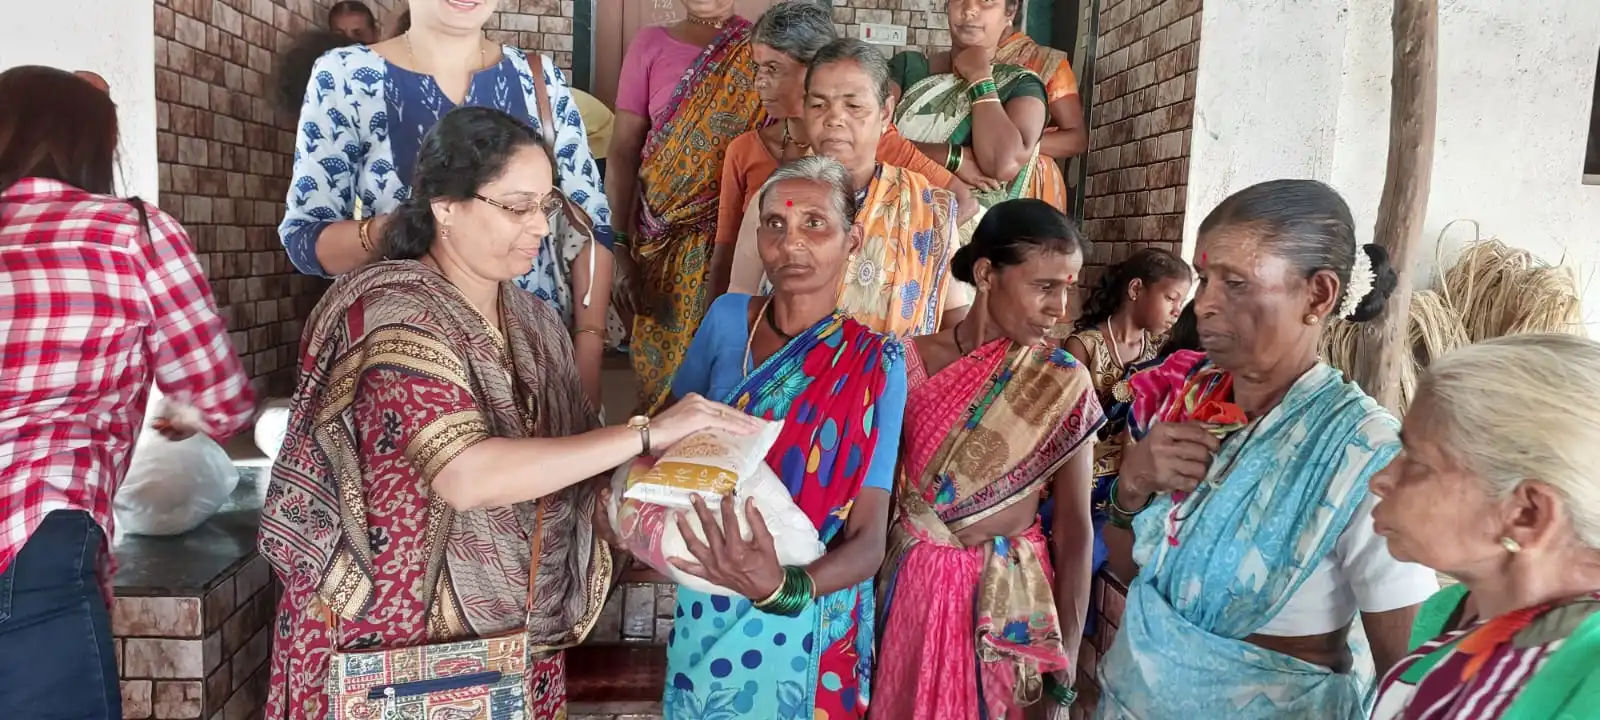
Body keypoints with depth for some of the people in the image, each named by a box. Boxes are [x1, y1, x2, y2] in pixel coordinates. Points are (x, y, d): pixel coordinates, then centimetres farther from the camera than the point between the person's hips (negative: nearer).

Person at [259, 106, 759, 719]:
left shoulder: (533, 323, 3)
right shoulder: (391, 313, -18)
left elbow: (563, 469, 6)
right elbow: (467, 476, -30)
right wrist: (647, 433, -29)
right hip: (397, 637, -6)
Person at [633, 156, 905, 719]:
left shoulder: (875, 365, -16)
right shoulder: (727, 317, -7)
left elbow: (869, 540, -19)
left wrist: (783, 589, -38)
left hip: (806, 622, -3)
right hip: (704, 608, 3)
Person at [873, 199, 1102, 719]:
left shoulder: (1066, 386, -9)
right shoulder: (910, 362, -8)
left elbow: (1075, 528, -6)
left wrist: (1066, 666, -6)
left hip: (1009, 600, -1)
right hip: (909, 587, 1)